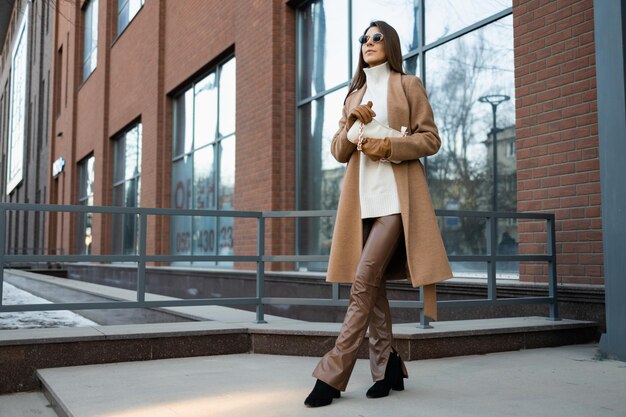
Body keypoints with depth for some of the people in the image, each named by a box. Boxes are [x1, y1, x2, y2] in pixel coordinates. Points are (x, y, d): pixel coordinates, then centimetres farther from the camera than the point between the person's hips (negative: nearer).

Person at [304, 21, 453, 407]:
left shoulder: (408, 85, 8)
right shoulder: (354, 95, 22)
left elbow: (430, 139, 1)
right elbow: (338, 152, 16)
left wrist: (391, 147, -14)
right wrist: (350, 126, -4)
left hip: (396, 196, -5)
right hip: (362, 198, 6)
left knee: (363, 282, -14)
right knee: (372, 284, 3)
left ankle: (333, 375, -12)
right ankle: (388, 368, 12)